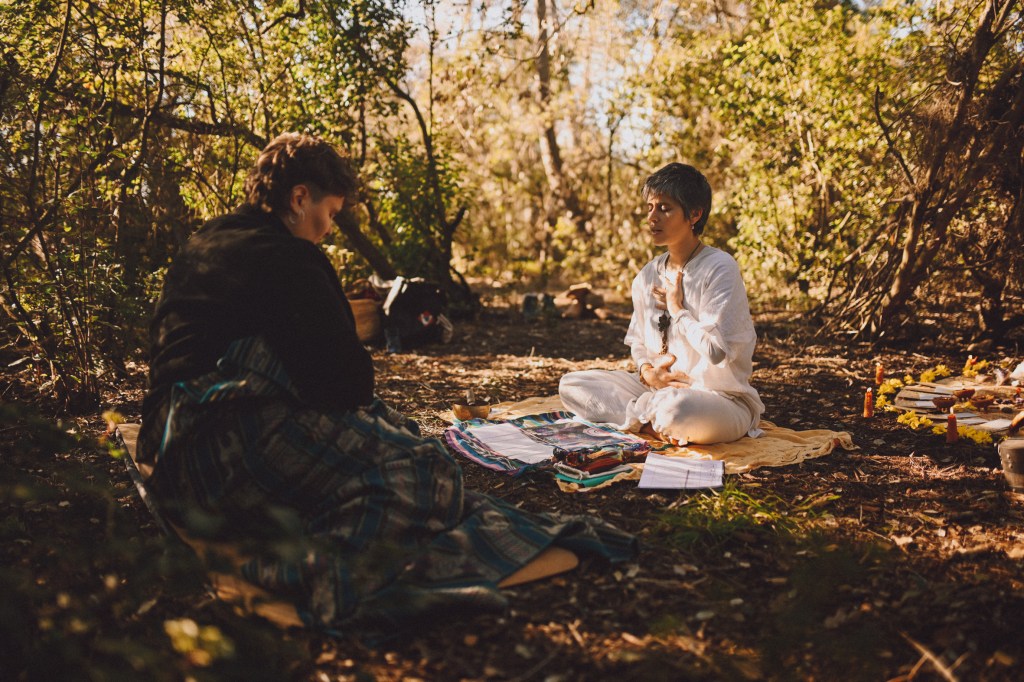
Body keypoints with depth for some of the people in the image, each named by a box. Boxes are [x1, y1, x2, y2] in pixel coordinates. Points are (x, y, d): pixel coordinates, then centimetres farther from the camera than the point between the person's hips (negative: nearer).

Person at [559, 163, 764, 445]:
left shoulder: (720, 268, -14)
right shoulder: (648, 276, 8)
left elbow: (716, 349, -24)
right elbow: (638, 340, 16)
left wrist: (676, 308, -10)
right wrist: (647, 371, -7)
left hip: (722, 397, -7)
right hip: (661, 388, 7)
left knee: (675, 406, -43)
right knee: (570, 385, -4)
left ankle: (642, 416, -10)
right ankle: (654, 420, -13)